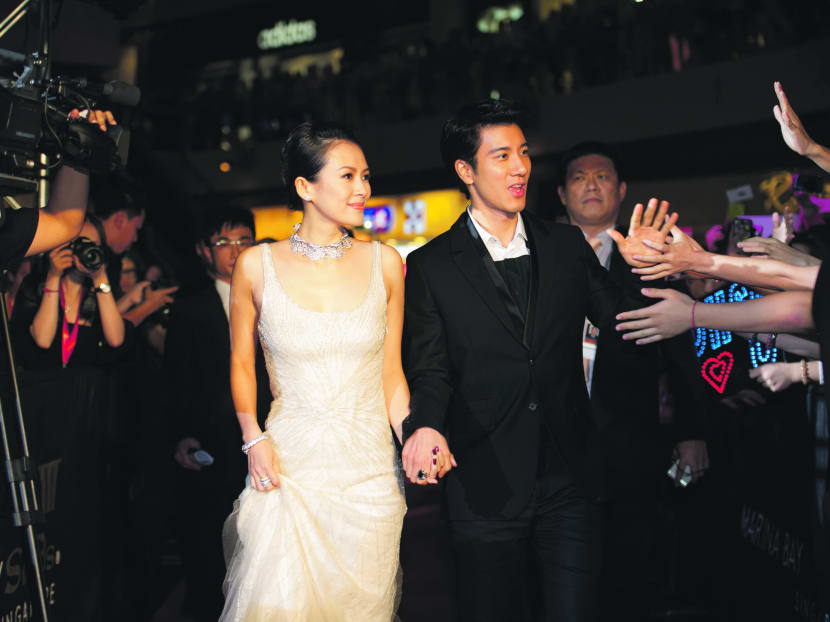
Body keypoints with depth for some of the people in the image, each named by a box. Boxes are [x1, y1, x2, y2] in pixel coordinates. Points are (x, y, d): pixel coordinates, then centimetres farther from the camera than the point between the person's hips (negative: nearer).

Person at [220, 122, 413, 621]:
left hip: (370, 469, 2)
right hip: (287, 465, -1)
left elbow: (391, 372, 6)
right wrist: (253, 438, -4)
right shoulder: (257, 266, -2)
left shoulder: (384, 264, 2)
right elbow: (241, 361, 10)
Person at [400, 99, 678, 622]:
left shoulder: (568, 246, 8)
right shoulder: (432, 266, 0)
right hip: (486, 484, -2)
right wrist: (425, 427, -24)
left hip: (570, 479, 2)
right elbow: (430, 369, -4)